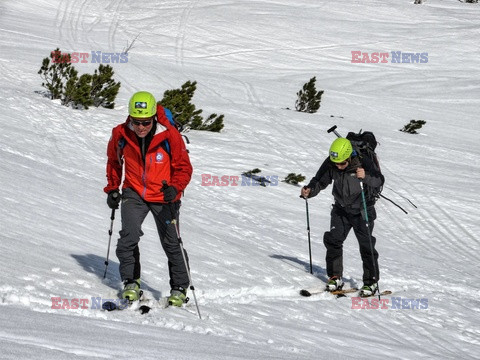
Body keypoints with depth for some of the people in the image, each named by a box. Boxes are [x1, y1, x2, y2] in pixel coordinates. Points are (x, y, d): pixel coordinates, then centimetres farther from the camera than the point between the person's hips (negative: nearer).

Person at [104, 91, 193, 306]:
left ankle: (179, 288, 20)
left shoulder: (170, 136, -19)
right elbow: (114, 161, 11)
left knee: (172, 243, 4)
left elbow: (183, 167, -9)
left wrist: (175, 188, -27)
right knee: (129, 236, -18)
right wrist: (112, 188, 9)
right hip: (134, 193, 1)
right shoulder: (121, 135, -10)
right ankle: (131, 283, -1)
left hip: (163, 196, -1)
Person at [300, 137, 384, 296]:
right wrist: (309, 190, -23)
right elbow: (320, 181, -3)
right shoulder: (330, 164, -12)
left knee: (366, 244, -6)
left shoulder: (363, 162, -23)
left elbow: (379, 180, -25)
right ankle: (335, 278, 10)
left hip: (362, 210, -4)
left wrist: (366, 177, -45)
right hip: (341, 209, 4)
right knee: (333, 240, -3)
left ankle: (371, 281, 5)